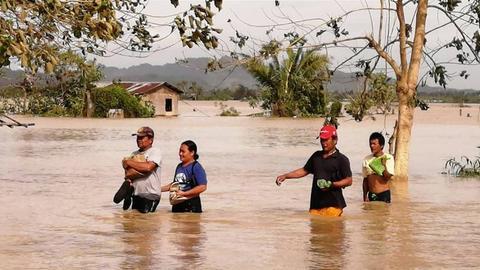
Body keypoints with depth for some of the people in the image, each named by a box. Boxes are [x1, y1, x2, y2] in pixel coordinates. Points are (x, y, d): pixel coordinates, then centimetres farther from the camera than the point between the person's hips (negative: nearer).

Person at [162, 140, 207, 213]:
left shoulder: (196, 167, -10)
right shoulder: (179, 166, 13)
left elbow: (202, 187, -18)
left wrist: (183, 193, -20)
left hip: (191, 205, -7)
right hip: (177, 205, 7)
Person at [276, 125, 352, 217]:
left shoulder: (341, 159, 0)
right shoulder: (316, 156, 19)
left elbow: (349, 180, -3)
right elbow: (304, 170, 28)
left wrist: (332, 184, -18)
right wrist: (285, 176, 20)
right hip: (316, 204, 6)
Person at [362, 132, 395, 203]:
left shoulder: (388, 158, -5)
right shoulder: (366, 160, 5)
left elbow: (388, 177, -13)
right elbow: (365, 180, 11)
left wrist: (384, 166, -30)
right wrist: (365, 196, 7)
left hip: (383, 194, -4)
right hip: (371, 195, 4)